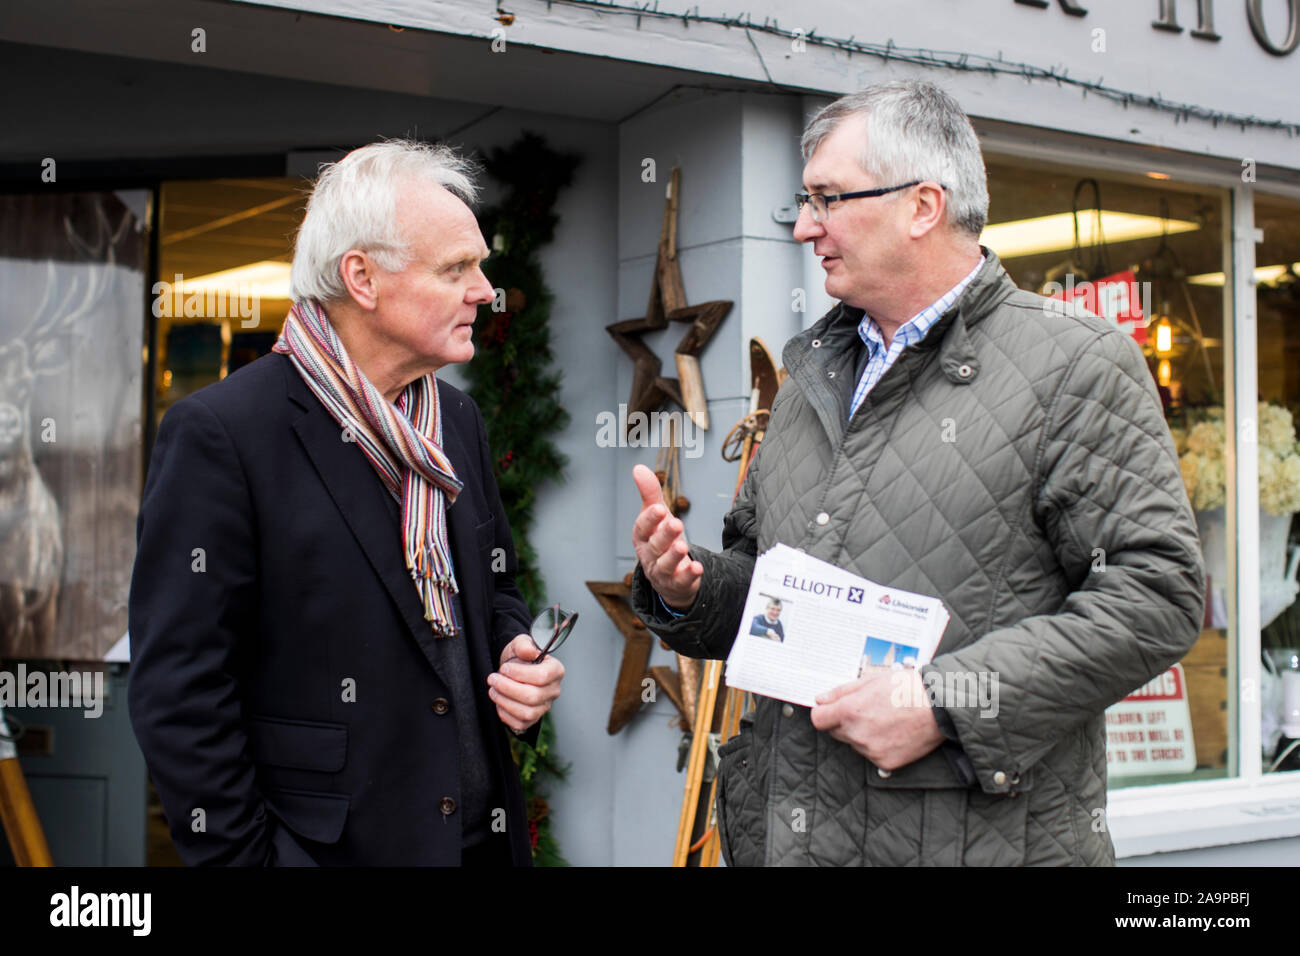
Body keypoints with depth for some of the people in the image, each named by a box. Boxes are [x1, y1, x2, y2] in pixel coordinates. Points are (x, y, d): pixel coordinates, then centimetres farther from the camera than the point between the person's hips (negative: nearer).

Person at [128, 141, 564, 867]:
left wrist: (519, 662, -2)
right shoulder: (220, 433, -16)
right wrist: (244, 856, -16)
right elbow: (180, 691, -16)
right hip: (324, 844, -6)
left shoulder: (458, 419, 6)